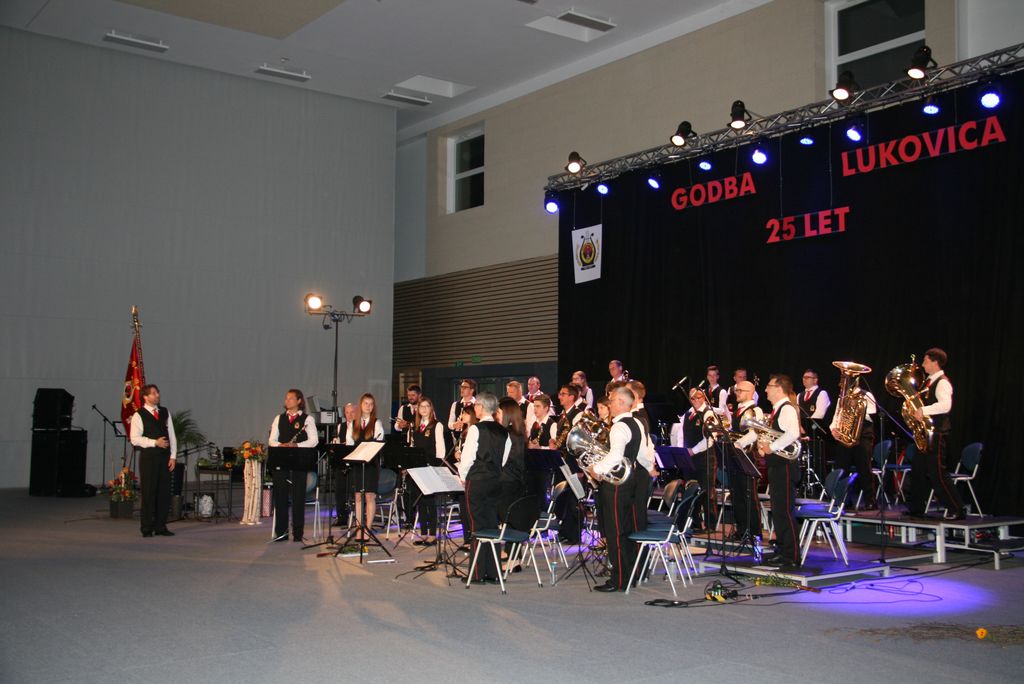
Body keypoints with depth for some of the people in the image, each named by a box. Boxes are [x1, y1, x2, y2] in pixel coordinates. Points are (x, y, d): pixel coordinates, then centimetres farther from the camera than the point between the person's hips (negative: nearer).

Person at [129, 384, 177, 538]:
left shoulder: (165, 412, 12)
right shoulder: (138, 415, -4)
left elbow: (172, 435, 11)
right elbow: (135, 439, -10)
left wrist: (173, 456, 4)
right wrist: (155, 442, -17)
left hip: (165, 457, 5)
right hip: (148, 457, -5)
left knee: (164, 492, 6)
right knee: (149, 493, -2)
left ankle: (161, 526, 14)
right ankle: (147, 528, 7)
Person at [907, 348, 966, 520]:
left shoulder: (942, 382, -13)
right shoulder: (929, 382, 16)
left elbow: (945, 406, -28)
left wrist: (923, 411, -27)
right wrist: (915, 409, 6)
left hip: (936, 433, -10)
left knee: (937, 473, -10)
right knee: (918, 470, 12)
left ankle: (958, 510, -4)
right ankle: (917, 508, 20)